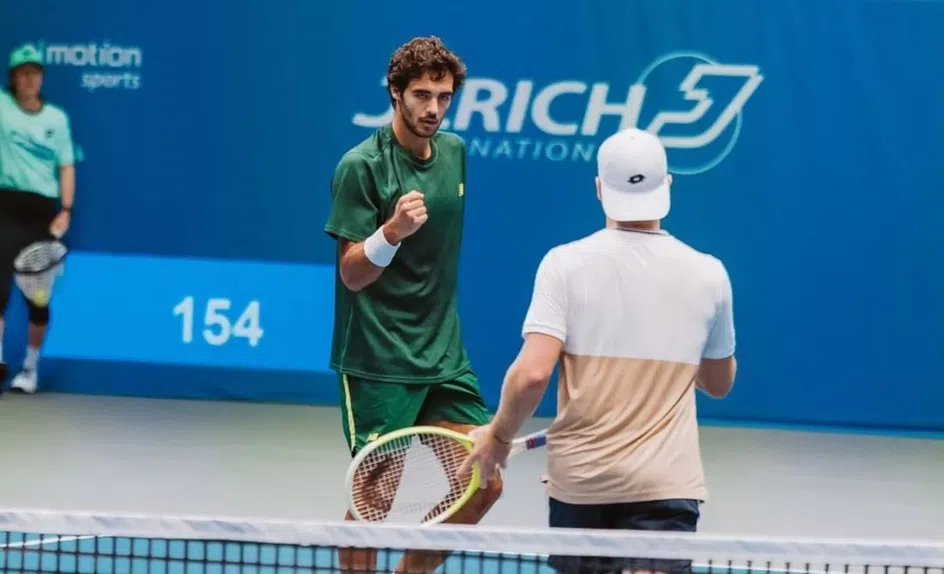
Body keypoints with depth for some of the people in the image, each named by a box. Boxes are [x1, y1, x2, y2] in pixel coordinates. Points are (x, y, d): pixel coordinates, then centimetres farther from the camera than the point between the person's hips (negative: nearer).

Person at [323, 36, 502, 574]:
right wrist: (392, 231, -33)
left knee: (484, 486, 3)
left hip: (445, 357, 6)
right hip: (378, 363, -6)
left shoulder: (455, 153, 8)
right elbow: (352, 274, -14)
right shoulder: (361, 166, -12)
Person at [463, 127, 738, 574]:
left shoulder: (565, 264, -5)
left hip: (578, 480, 1)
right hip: (665, 484, -1)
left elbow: (532, 373, -14)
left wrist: (499, 435, 2)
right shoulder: (708, 274, 2)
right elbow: (719, 383, 17)